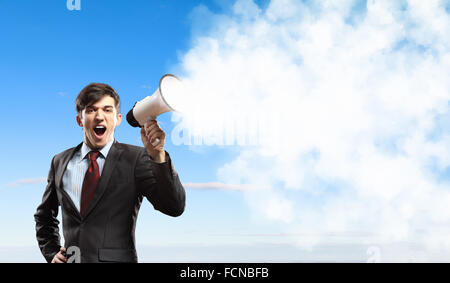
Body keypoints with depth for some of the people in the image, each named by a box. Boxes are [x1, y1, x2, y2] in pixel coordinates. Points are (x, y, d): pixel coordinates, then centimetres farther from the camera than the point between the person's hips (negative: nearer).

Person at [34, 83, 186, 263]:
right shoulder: (60, 162, 10)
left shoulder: (135, 158, -3)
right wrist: (52, 253, 11)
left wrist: (157, 155, -26)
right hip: (71, 260, 3)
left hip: (117, 258, -2)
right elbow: (44, 216, 24)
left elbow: (175, 207, -16)